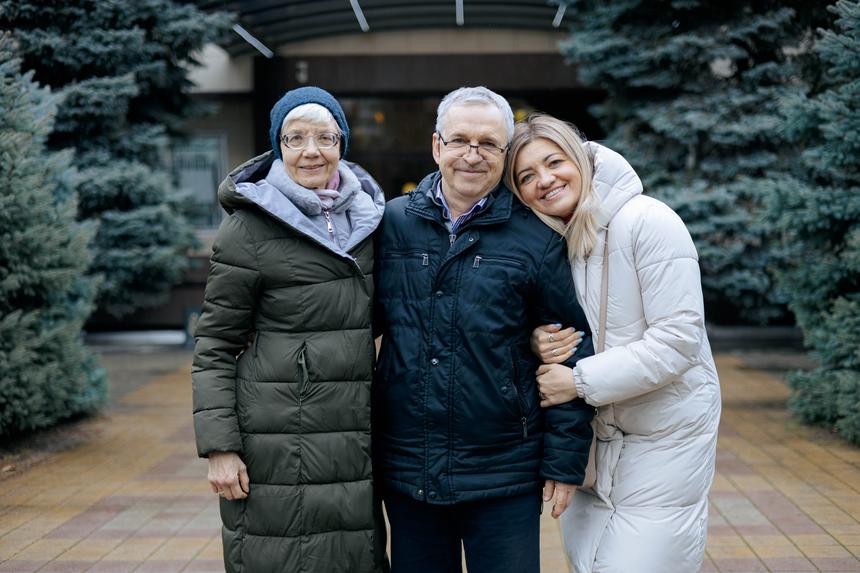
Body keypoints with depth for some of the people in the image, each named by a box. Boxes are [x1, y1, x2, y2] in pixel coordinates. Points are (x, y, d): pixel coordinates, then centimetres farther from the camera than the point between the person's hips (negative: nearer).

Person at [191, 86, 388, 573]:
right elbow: (215, 348, -5)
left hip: (355, 439, 5)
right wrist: (219, 447, -11)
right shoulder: (251, 227, -6)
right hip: (278, 447, -5)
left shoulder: (369, 217, 9)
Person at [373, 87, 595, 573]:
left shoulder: (536, 239, -4)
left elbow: (573, 351, -2)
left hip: (504, 477, -2)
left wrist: (565, 460, -4)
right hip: (406, 473, 3)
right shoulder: (393, 224, 3)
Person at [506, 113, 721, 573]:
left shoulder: (647, 222, -18)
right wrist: (540, 343, -12)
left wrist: (580, 380, -21)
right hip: (597, 435, 6)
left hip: (667, 438, -6)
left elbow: (677, 339, -22)